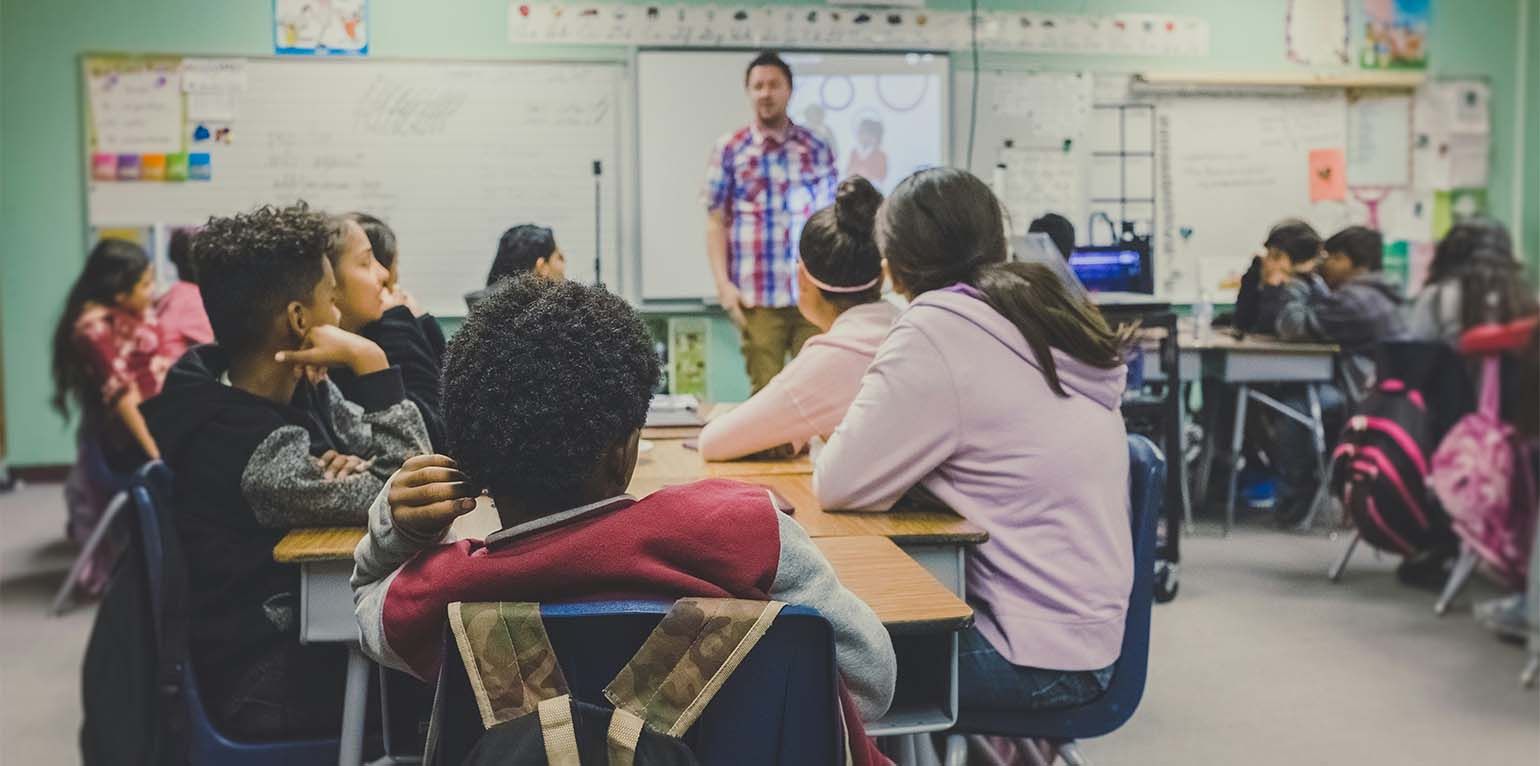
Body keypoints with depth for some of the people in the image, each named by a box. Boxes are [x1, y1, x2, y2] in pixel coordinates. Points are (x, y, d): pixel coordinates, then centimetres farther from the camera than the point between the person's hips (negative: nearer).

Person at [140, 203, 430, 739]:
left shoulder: (300, 388, -2)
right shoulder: (246, 448, -28)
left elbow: (402, 458, 2)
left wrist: (355, 469, -21)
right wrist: (370, 362, -27)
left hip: (310, 626, 7)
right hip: (275, 687, -7)